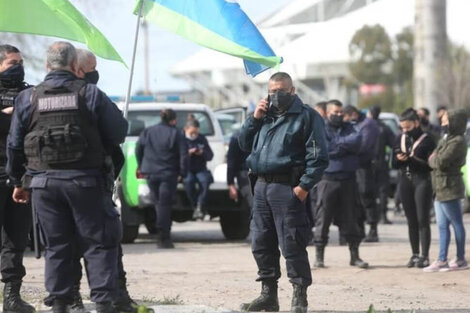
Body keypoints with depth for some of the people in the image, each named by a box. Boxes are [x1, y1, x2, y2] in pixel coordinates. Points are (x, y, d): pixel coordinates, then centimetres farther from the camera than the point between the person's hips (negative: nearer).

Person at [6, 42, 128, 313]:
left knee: (56, 246, 9)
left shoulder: (28, 98, 4)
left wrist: (18, 181, 18)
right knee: (99, 243, 3)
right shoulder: (90, 94, -3)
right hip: (85, 180, -2)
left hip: (44, 182, 2)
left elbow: (15, 145, 7)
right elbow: (119, 132, 0)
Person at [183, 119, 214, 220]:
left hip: (200, 169, 2)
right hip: (187, 170, -2)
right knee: (188, 181, -35)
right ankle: (196, 206, -21)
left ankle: (200, 207, -27)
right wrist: (187, 153, -26)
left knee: (205, 181, -32)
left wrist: (202, 153, -15)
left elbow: (210, 155, 7)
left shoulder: (202, 139, 9)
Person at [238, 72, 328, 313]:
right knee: (261, 243, 10)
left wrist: (304, 186, -18)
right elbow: (244, 144, 20)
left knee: (292, 245, -8)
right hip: (261, 186, 7)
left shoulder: (306, 116, -3)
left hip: (287, 188, -7)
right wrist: (254, 118, 6)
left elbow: (318, 156, -9)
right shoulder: (266, 115, 20)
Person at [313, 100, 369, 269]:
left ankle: (354, 256, 12)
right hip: (328, 180, -3)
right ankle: (319, 256, 5)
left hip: (348, 179, 4)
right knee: (323, 218, -1)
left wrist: (338, 143, -9)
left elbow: (357, 139, -5)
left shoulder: (348, 128, 14)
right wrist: (346, 145, -6)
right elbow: (324, 148, -14)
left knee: (351, 217, 5)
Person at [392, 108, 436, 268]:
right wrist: (398, 159, -8)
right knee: (411, 221, 8)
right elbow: (394, 164, 14)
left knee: (422, 220, -7)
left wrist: (412, 159, -20)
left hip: (422, 181, -5)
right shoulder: (400, 140, 11)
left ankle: (425, 256, -7)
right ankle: (415, 254, 13)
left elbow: (431, 165, -11)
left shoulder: (427, 140, -6)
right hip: (405, 181, 6)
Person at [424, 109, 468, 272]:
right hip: (441, 189, 9)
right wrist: (434, 159, -3)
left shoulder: (457, 142, -14)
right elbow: (436, 161, 16)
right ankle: (442, 260, 11)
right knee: (442, 226, 9)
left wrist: (432, 159, -3)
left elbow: (441, 162, -21)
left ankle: (460, 260, 6)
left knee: (456, 224, 0)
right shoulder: (446, 140, 16)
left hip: (449, 189, -9)